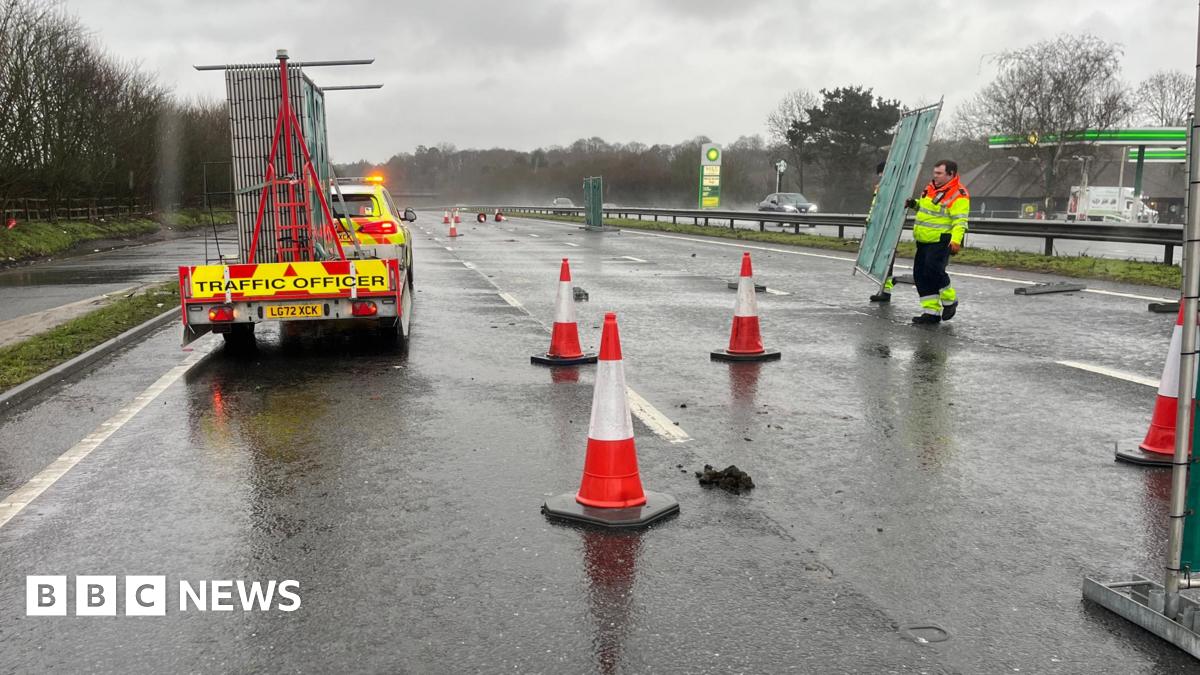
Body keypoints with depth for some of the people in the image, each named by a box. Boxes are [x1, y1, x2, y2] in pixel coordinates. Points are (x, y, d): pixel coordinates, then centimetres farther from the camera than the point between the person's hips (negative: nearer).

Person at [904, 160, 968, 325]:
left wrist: (956, 240, -33)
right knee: (920, 274, 5)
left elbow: (960, 221, -20)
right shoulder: (931, 187, 14)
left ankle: (949, 300, 6)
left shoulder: (958, 194, -13)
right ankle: (931, 311, 11)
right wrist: (914, 204, 12)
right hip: (924, 241, 9)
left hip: (941, 241, -9)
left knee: (933, 271, -20)